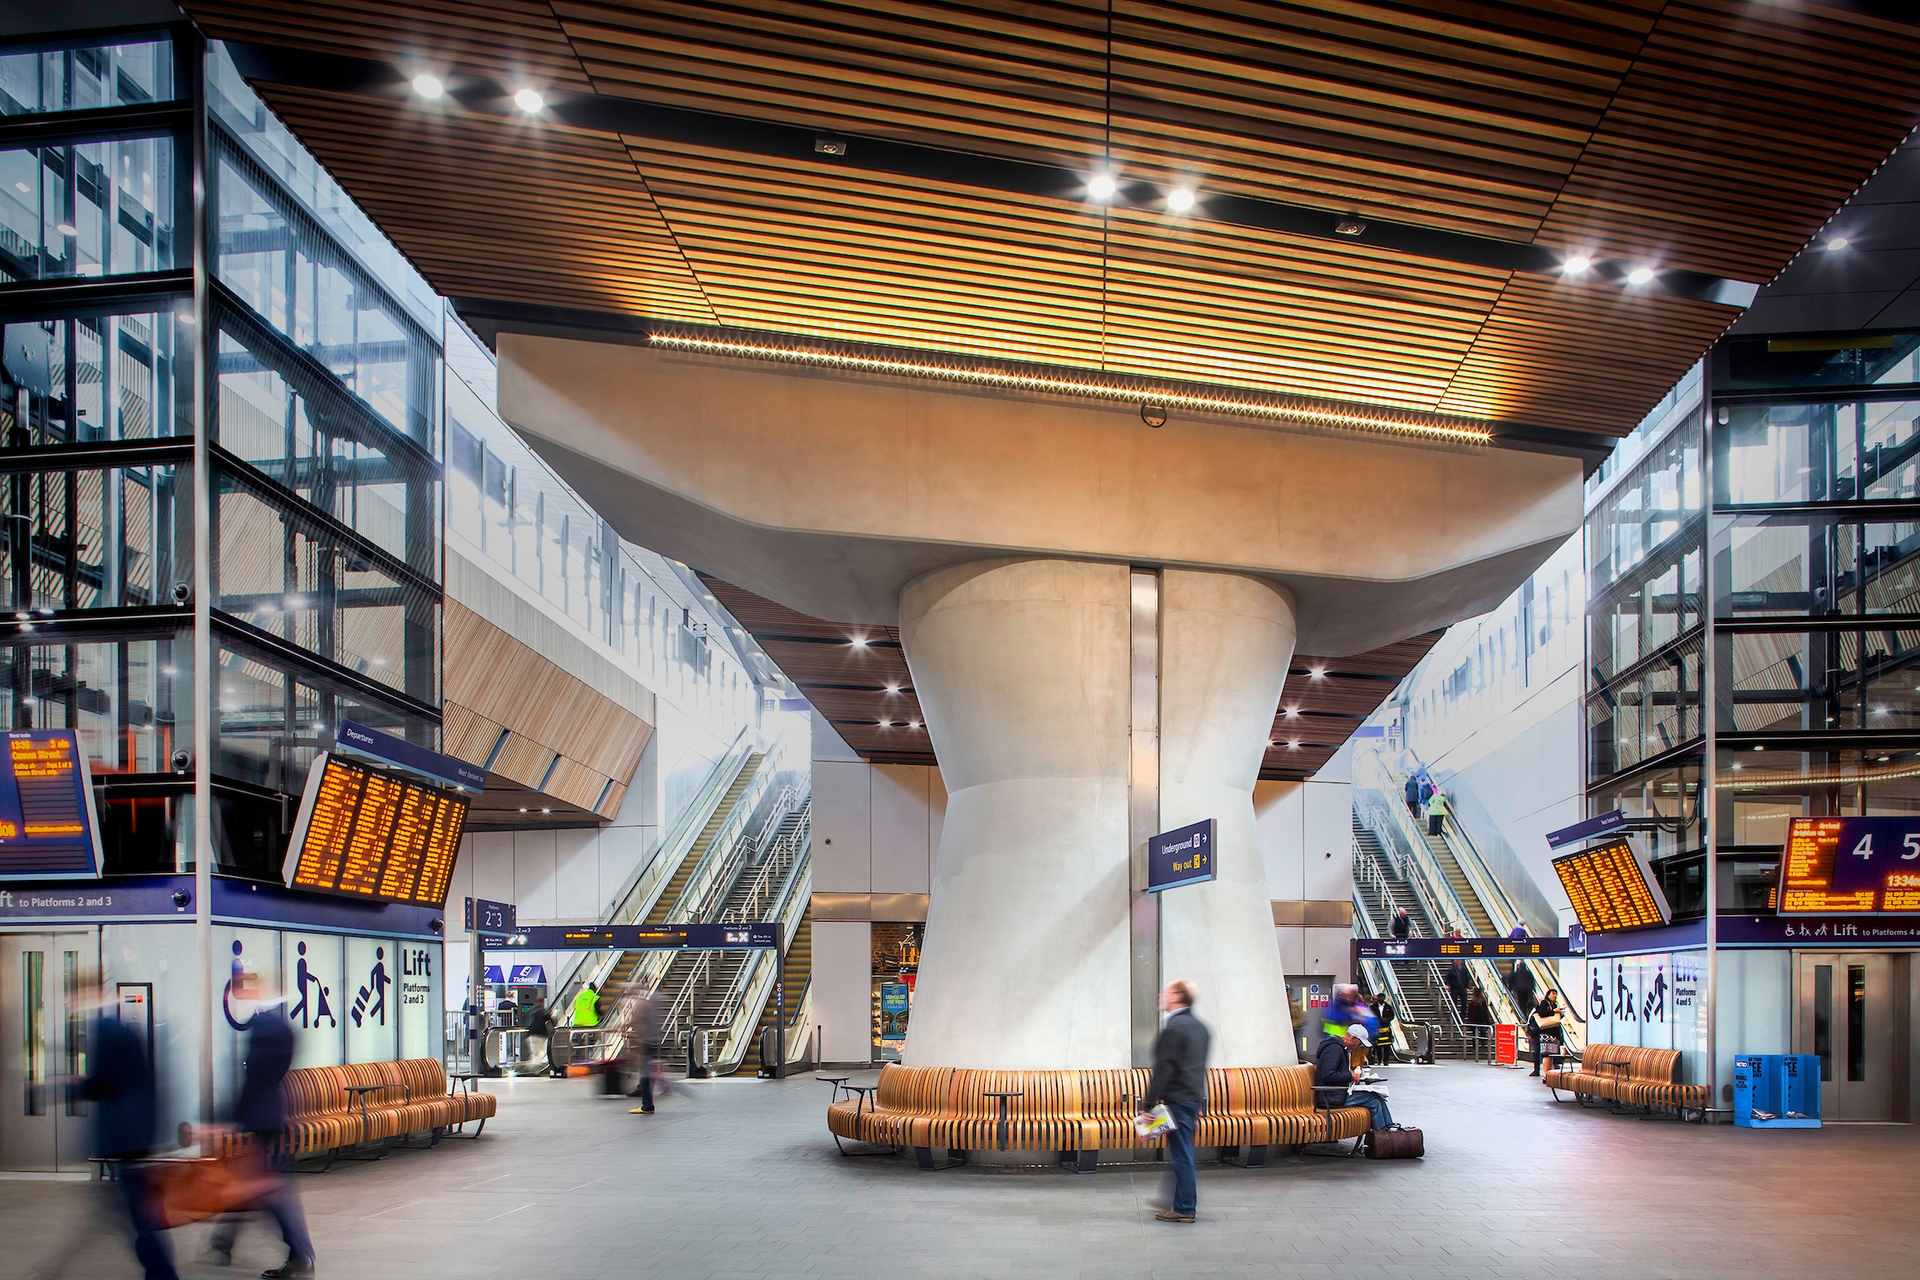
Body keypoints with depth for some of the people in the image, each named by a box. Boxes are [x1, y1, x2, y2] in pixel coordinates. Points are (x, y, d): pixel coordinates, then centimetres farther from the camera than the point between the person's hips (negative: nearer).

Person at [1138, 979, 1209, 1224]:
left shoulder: (1173, 1027, -15)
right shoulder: (1199, 1027, 13)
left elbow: (1163, 1069, -18)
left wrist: (1148, 1104, -15)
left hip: (1177, 1100, -9)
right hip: (1194, 1097, 9)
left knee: (1181, 1155, -3)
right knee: (1181, 1152, 18)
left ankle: (1184, 1209, 1)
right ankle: (1180, 1200, 27)